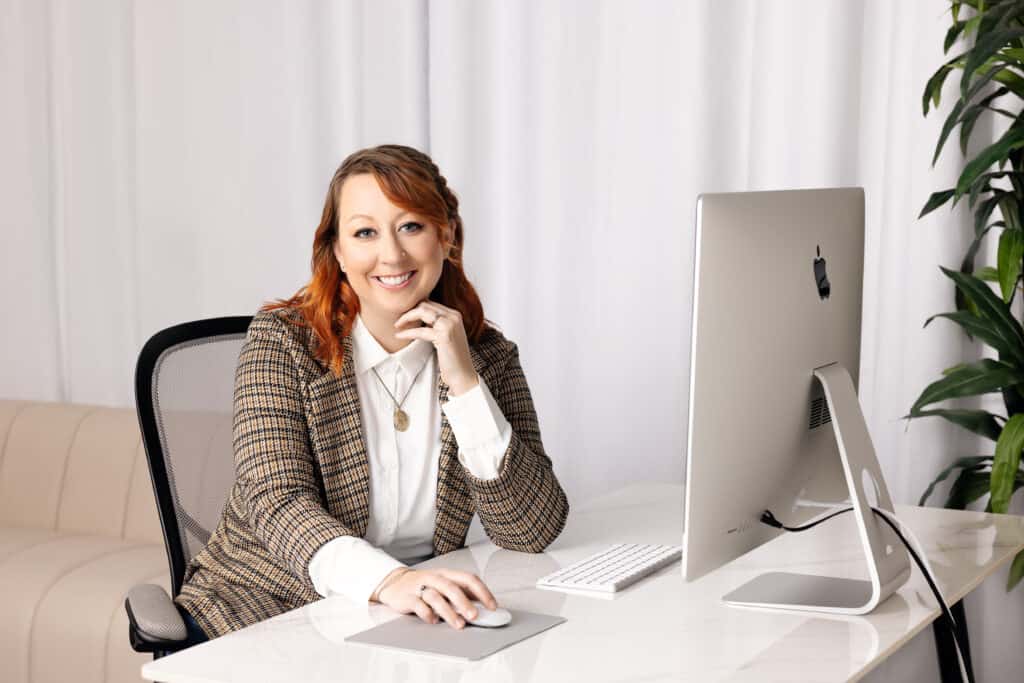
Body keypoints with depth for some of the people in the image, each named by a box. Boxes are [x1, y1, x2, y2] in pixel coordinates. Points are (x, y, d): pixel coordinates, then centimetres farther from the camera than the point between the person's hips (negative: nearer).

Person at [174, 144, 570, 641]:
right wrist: (387, 579, -37)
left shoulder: (489, 356, 0)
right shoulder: (282, 341, -6)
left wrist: (464, 381, -16)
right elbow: (277, 503, -18)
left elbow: (532, 533, -7)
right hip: (260, 615, -2)